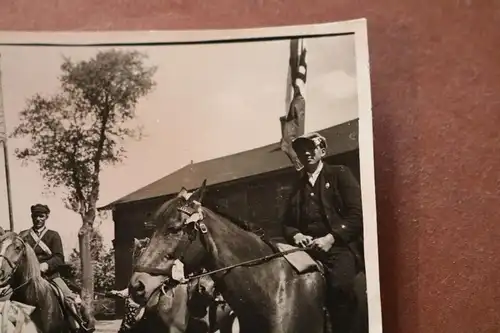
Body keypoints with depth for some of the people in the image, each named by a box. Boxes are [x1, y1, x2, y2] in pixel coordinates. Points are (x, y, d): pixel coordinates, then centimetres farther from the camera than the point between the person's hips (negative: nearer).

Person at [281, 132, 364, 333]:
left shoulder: (340, 174, 9)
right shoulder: (297, 185, 22)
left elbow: (357, 214, -1)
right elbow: (287, 223, 20)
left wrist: (331, 238, -12)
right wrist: (295, 235, -3)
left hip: (339, 247, -4)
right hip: (307, 250, 4)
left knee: (340, 287, -29)